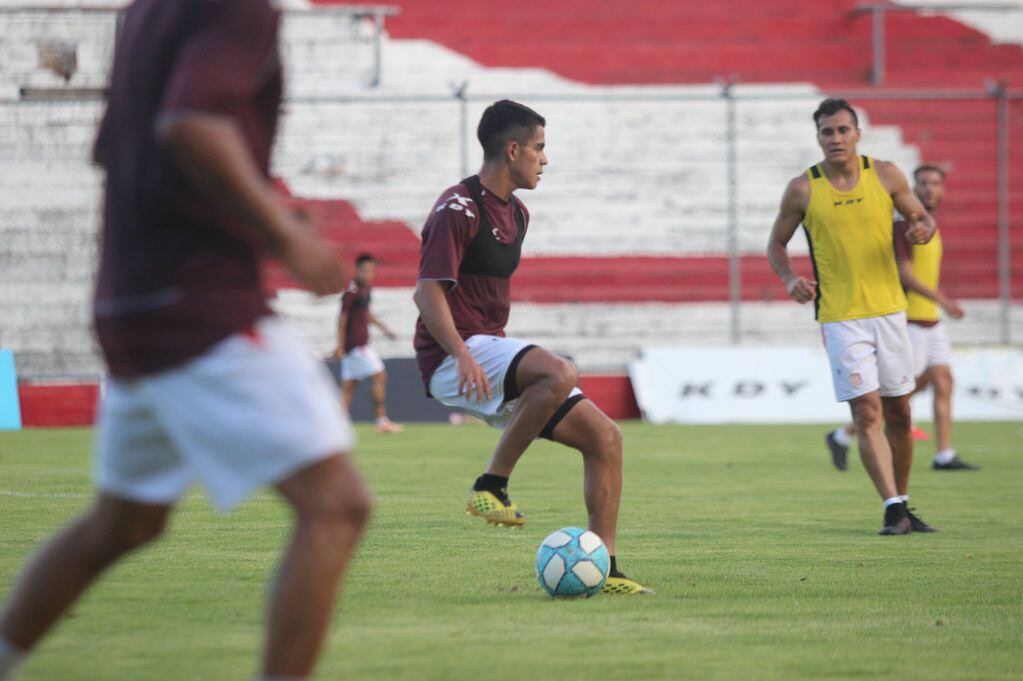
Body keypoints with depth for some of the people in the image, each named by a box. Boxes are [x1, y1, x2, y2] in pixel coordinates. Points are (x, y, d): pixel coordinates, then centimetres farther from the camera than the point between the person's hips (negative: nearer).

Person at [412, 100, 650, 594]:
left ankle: (602, 568, 1)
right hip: (454, 361, -9)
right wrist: (462, 354, -32)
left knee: (604, 436, 0)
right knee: (560, 373, -36)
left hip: (491, 348, 9)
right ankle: (491, 485, -23)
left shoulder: (515, 213, 18)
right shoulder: (458, 209, -11)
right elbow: (427, 291, -20)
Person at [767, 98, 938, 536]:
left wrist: (924, 228, -12)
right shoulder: (802, 189, -4)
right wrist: (789, 278, -12)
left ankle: (903, 505, 22)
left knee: (898, 412, 8)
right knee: (868, 412, -14)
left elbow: (921, 216, 13)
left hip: (888, 308, 3)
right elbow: (776, 243, 7)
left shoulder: (884, 175, 1)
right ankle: (894, 509, -15)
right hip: (840, 317, -3)